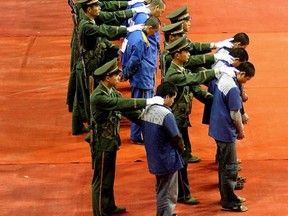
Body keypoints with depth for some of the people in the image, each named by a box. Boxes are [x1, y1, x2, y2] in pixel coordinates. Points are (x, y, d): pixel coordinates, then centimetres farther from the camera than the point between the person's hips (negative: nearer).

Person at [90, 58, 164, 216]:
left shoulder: (112, 91, 2)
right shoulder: (98, 96, -26)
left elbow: (125, 109, 3)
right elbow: (121, 104, -33)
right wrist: (147, 102, -33)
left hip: (111, 141, 9)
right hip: (103, 143, -9)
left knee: (109, 177, 22)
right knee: (101, 179, 4)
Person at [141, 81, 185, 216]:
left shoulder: (146, 110, 1)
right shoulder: (166, 114, -24)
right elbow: (176, 138, -18)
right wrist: (182, 149, 3)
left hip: (154, 158, 8)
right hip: (167, 160, -8)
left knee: (161, 192, 23)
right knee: (168, 196, 3)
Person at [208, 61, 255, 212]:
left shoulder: (223, 78, 3)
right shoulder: (233, 88, -25)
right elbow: (235, 115, -20)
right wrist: (241, 130, -3)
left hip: (217, 129, 10)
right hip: (226, 132, -10)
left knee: (224, 165, 20)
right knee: (230, 167, 0)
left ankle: (227, 195, 32)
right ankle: (228, 202, 7)